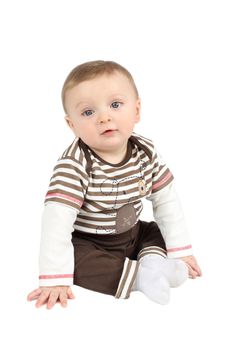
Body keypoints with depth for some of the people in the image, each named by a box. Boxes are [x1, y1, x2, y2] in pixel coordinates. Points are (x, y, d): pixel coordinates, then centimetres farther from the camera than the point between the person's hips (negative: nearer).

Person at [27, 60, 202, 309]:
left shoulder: (146, 152, -11)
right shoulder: (73, 165, -28)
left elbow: (166, 201, -3)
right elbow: (57, 219, -34)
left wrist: (180, 251, -5)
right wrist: (55, 279, -38)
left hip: (133, 234, 5)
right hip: (86, 244, -5)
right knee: (74, 262, -31)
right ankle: (141, 276, -24)